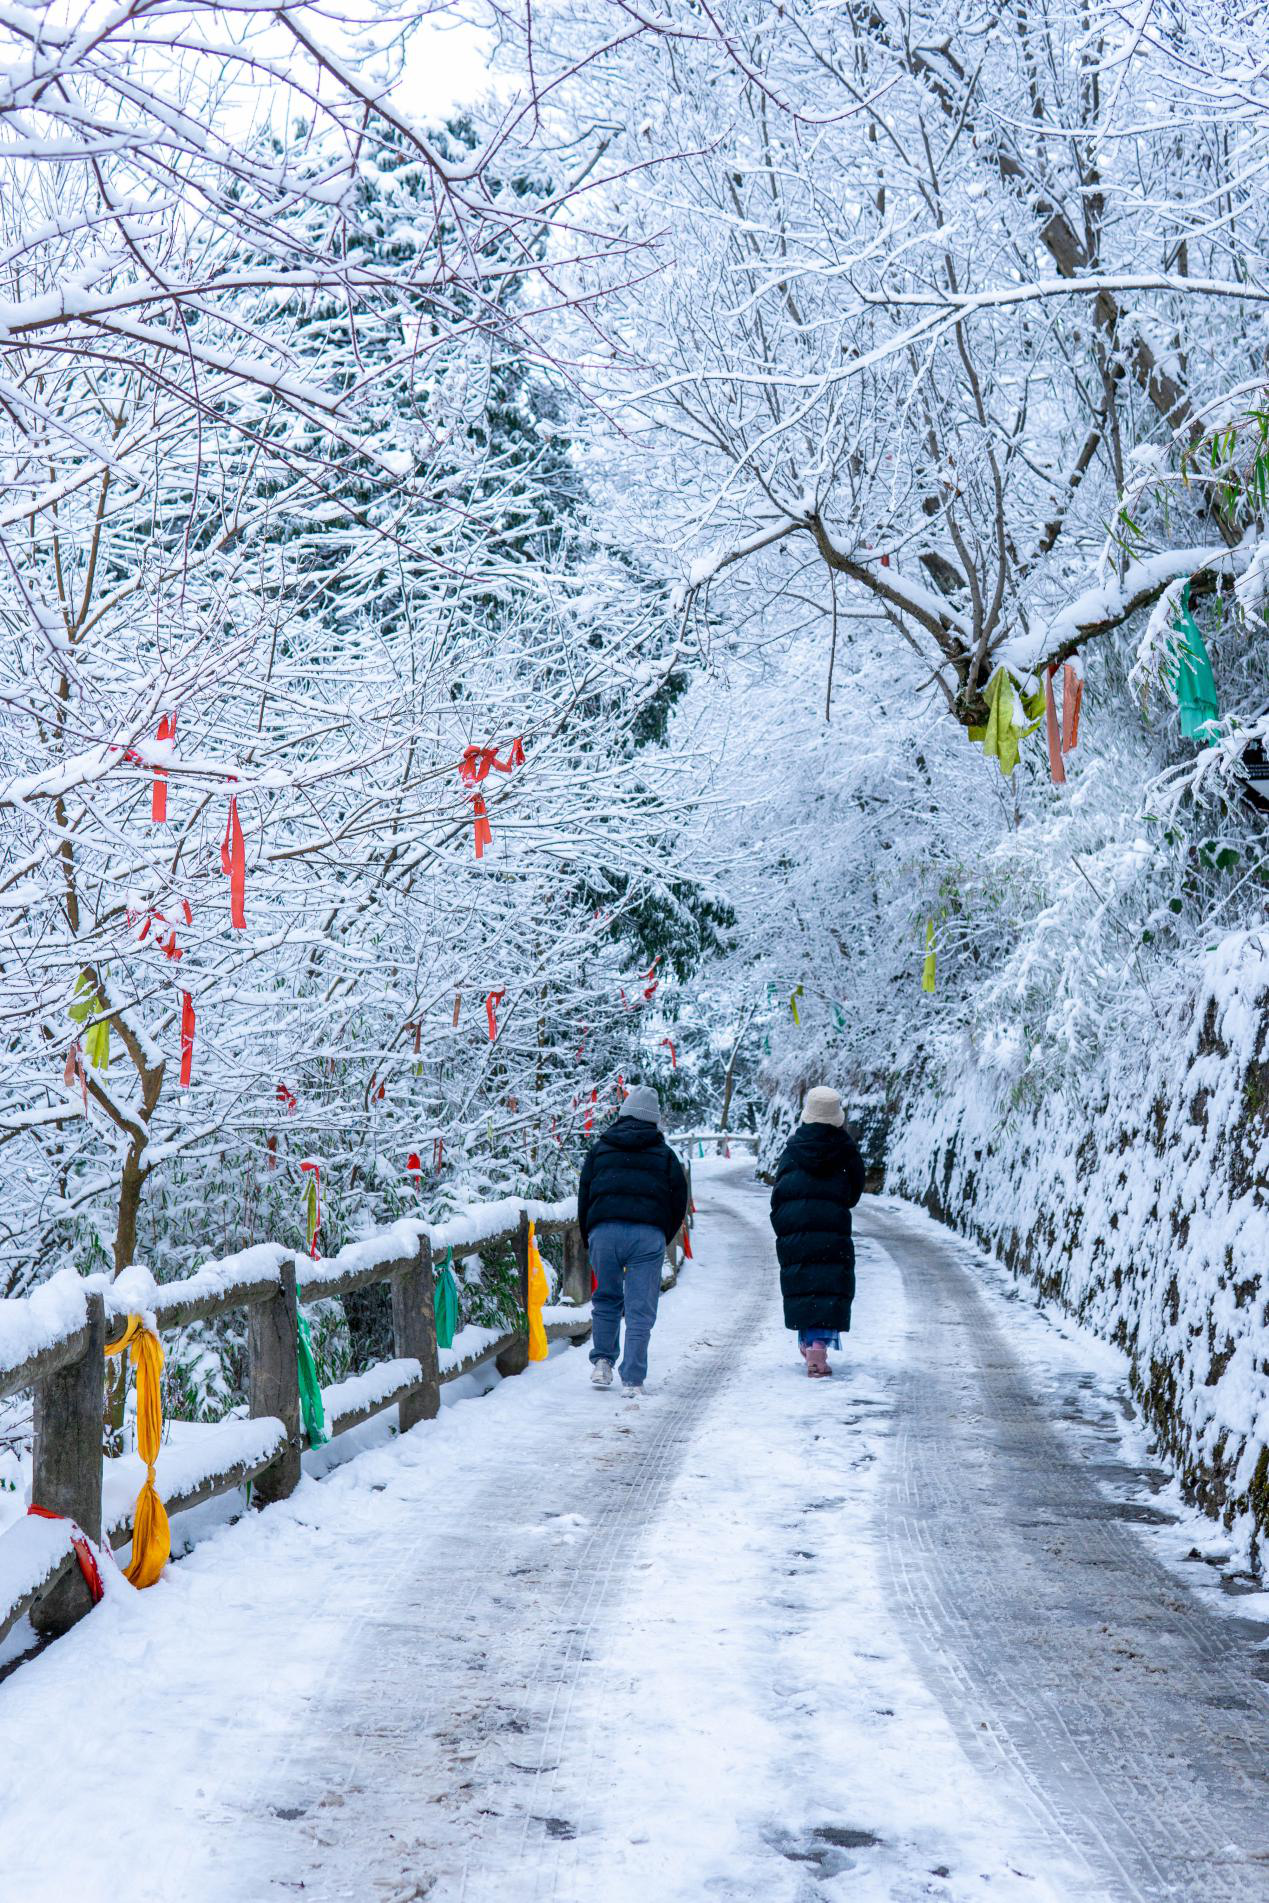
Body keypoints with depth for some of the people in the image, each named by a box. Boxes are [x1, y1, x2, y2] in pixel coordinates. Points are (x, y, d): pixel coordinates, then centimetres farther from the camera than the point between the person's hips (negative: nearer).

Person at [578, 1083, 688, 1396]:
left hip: (604, 1231, 1)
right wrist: (663, 1239, 22)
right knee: (640, 1309, 1)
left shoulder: (599, 1149, 17)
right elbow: (679, 1200, 13)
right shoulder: (664, 1154, 16)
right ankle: (633, 1380, -3)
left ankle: (602, 1361, 13)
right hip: (649, 1234, -1)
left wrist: (588, 1239, 23)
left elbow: (583, 1196, 15)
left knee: (606, 1299, 20)